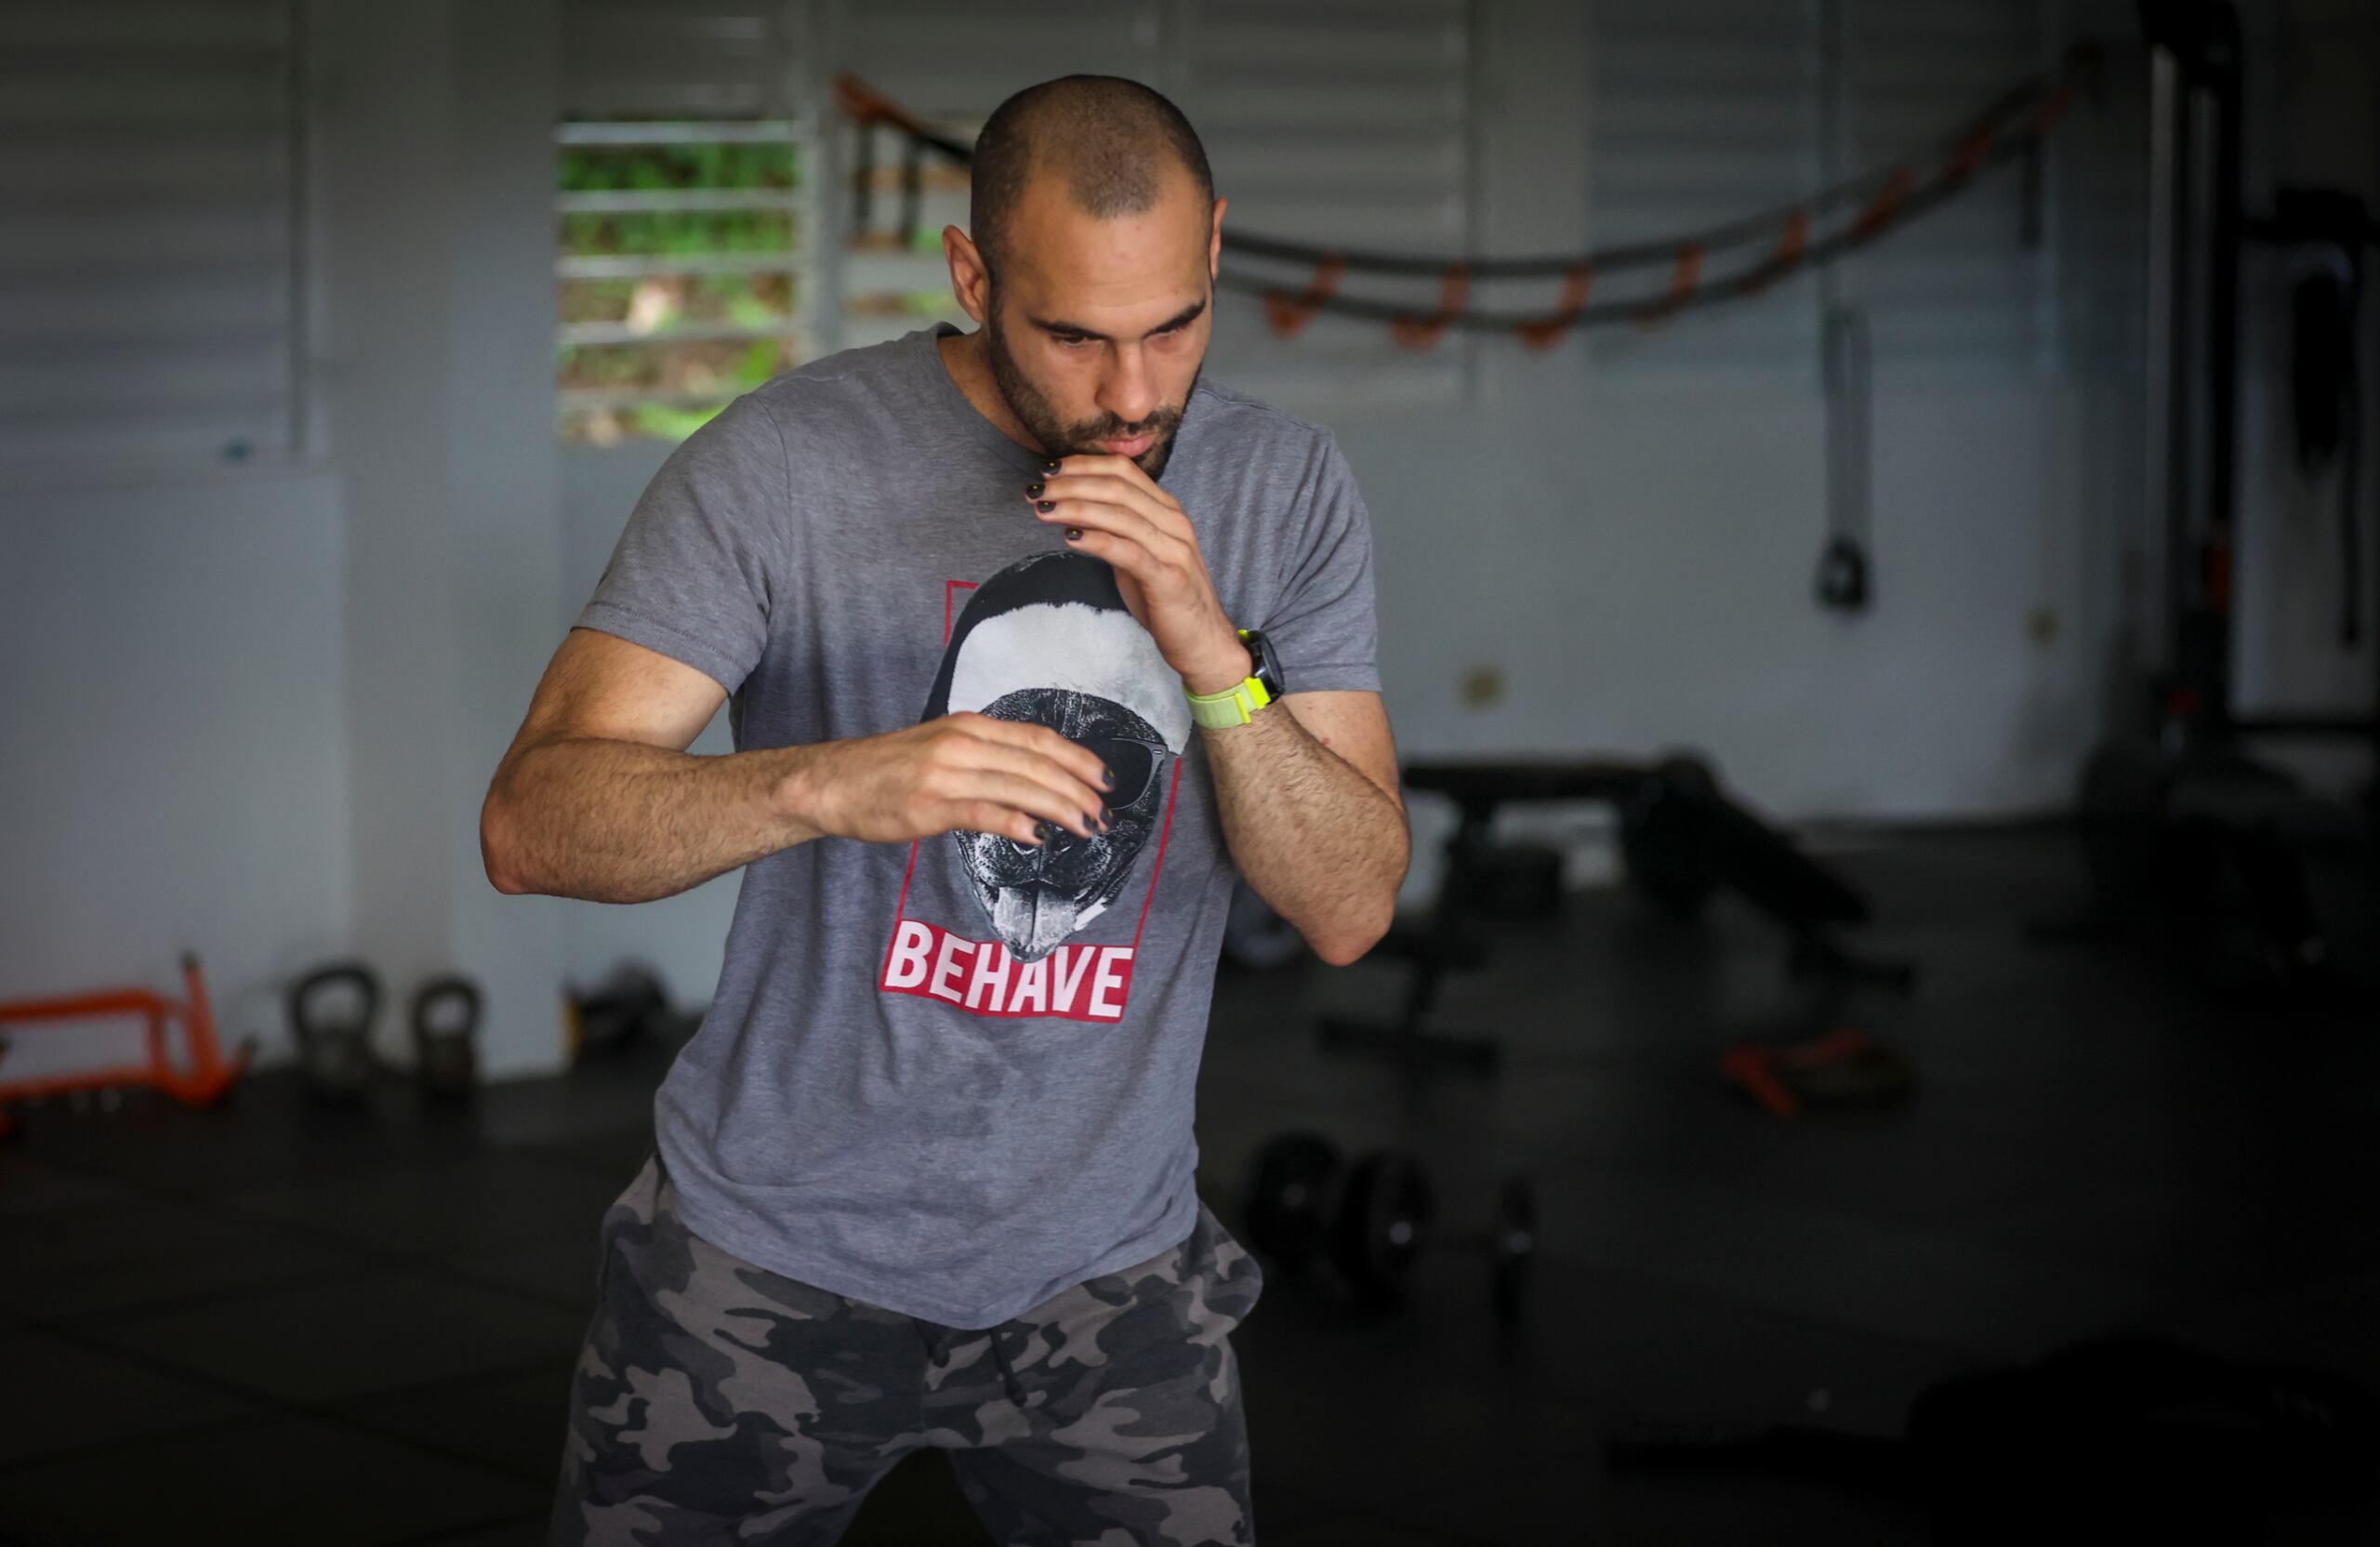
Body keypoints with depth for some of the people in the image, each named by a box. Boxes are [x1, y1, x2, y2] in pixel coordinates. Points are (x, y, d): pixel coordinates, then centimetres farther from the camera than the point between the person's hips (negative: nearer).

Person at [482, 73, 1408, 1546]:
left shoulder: (1286, 487, -3)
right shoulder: (784, 461, -14)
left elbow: (1352, 910, -7)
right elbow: (533, 823, -20)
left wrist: (1216, 660, -23)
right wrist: (832, 784, -38)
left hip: (1108, 1267, 2)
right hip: (774, 1251, -2)